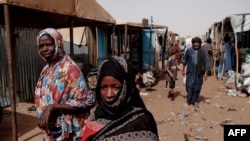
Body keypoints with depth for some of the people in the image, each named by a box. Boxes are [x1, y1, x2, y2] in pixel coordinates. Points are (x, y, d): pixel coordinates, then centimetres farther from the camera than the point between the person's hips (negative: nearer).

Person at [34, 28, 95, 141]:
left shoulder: (70, 68, -19)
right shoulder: (46, 69, 3)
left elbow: (86, 101, -24)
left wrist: (52, 107, -25)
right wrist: (42, 116, 3)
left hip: (66, 132, -6)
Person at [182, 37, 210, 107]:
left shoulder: (203, 51, -8)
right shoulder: (189, 50, -5)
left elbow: (206, 62, -5)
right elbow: (185, 60, 6)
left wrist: (206, 73, -6)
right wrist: (183, 69, 9)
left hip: (199, 72, 0)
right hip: (190, 71, 0)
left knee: (197, 87, 8)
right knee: (189, 86, -1)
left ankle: (195, 100, 25)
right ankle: (189, 99, 21)